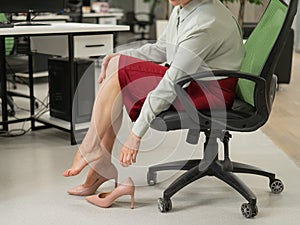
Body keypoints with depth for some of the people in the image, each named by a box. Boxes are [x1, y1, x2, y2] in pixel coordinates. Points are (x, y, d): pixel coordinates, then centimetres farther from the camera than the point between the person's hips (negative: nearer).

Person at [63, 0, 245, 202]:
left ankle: (90, 148, -1)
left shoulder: (204, 23, -24)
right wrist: (120, 56, 1)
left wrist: (136, 133, -23)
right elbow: (161, 49, 17)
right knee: (113, 66, 0)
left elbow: (170, 86, -26)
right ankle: (100, 163, 1)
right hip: (188, 79, 10)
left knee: (119, 73, -16)